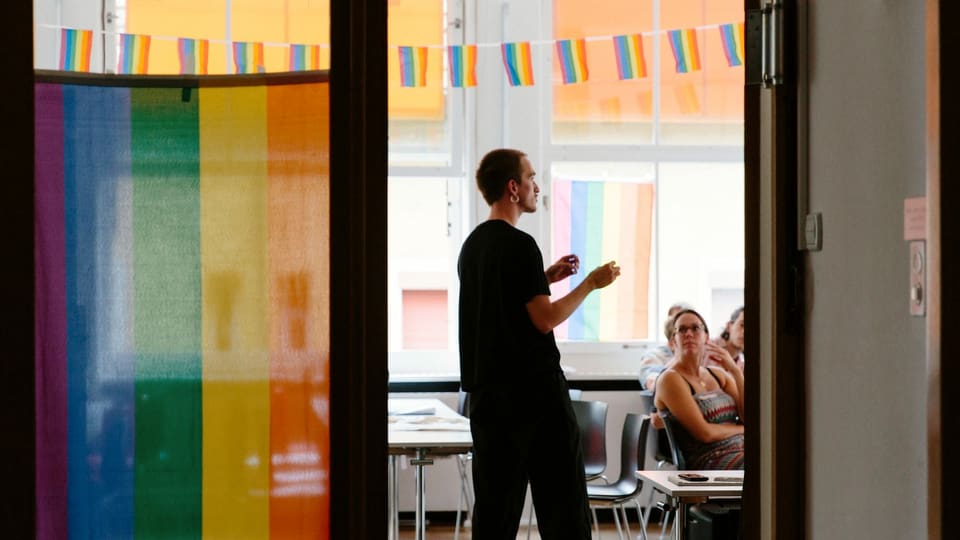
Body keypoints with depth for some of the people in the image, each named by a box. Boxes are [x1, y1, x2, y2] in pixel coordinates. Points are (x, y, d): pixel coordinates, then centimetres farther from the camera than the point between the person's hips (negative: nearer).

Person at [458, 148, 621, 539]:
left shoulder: (472, 245, 12)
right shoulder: (519, 245, -14)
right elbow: (545, 319, -17)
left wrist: (545, 278, 19)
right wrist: (590, 284, -6)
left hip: (487, 390, 8)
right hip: (534, 389, -8)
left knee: (495, 500, 7)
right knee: (561, 496, -1)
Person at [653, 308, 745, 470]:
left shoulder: (718, 374, 18)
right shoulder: (670, 379, -3)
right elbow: (704, 433, -10)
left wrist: (735, 370, 0)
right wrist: (740, 429, 5)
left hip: (739, 451, 7)